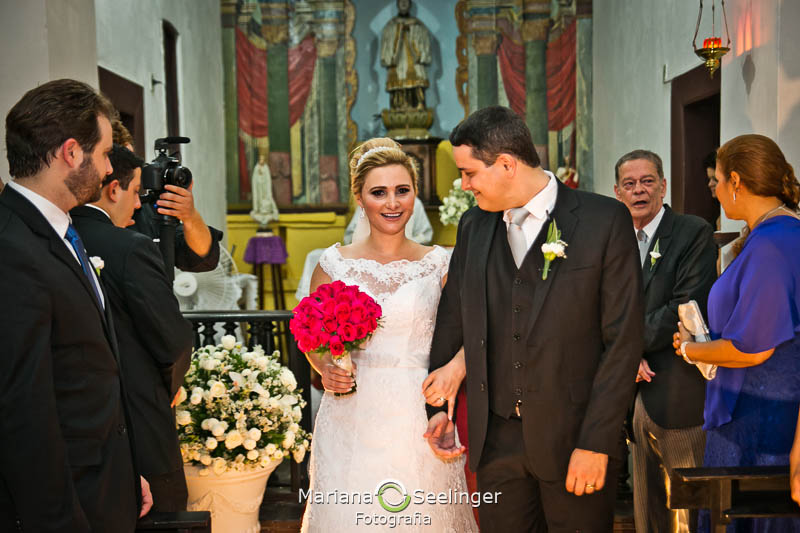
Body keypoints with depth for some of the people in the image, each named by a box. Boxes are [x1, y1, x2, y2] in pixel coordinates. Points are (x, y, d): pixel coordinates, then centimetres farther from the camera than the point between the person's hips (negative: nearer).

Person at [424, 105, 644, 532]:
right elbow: (452, 320, 14)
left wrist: (596, 443, -12)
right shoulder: (473, 226, 6)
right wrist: (438, 405, 11)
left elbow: (623, 339, -9)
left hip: (573, 438, -4)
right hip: (496, 439, 4)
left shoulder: (604, 221, -8)